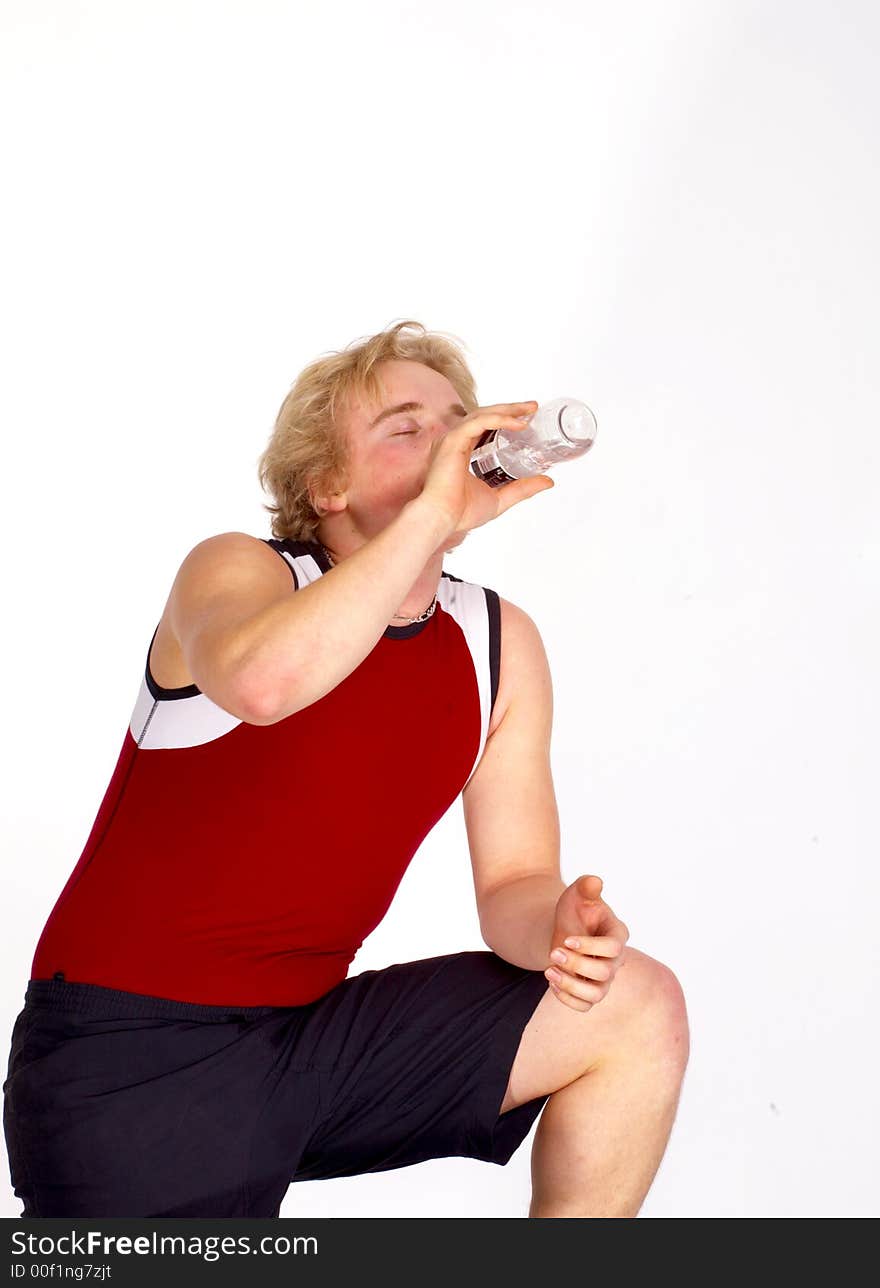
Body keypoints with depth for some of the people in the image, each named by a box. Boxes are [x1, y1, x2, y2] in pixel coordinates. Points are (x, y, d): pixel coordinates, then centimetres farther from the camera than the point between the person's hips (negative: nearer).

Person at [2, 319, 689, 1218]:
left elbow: (513, 880, 4)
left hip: (310, 1029, 5)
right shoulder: (238, 570, -9)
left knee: (638, 1009, -7)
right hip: (130, 1056, -5)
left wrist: (555, 928, -19)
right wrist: (432, 515, -29)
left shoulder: (501, 645, 5)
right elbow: (260, 682, -35)